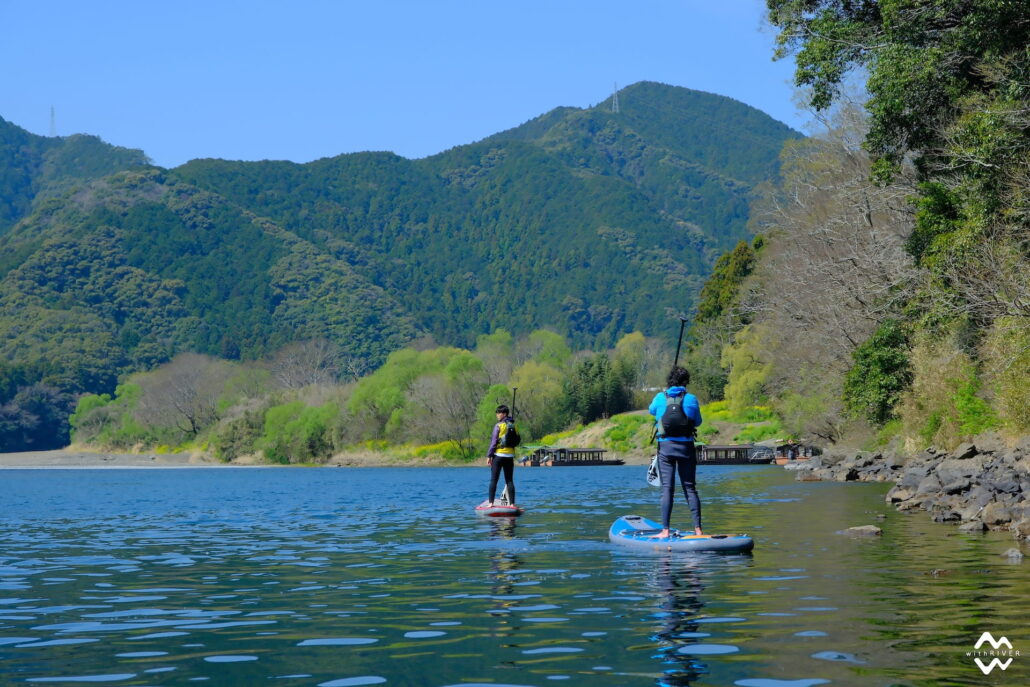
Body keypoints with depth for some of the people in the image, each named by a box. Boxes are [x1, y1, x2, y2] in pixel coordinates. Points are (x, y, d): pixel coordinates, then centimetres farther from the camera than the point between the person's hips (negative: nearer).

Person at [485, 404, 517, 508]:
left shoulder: (498, 426, -9)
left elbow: (494, 442, -11)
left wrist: (489, 456, -6)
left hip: (498, 455, -5)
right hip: (510, 456, 5)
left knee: (493, 480, 1)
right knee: (510, 481, 7)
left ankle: (490, 503, -3)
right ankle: (512, 503, 3)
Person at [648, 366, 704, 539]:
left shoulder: (660, 397, -1)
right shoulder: (691, 399, -3)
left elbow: (651, 410, 21)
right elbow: (698, 422, 8)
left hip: (665, 446, 0)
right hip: (686, 446, 0)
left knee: (667, 488, -1)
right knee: (690, 487, 8)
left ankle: (665, 531, -5)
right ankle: (698, 528, 5)